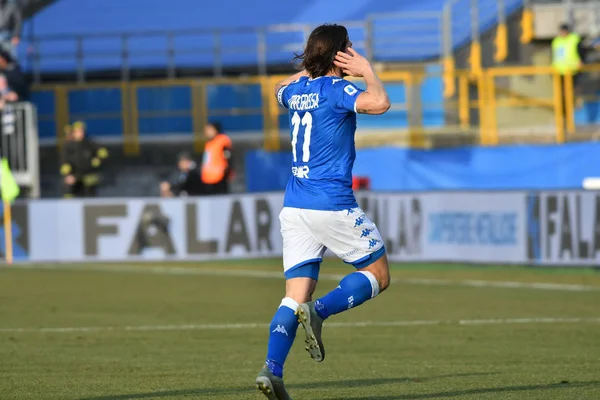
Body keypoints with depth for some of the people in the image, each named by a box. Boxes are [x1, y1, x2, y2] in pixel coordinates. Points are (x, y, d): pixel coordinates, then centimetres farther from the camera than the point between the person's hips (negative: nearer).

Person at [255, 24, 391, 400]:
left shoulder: (297, 90, 12)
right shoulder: (336, 89, -9)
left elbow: (281, 88, 38)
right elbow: (379, 103, -27)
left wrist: (311, 69, 34)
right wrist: (367, 70, -10)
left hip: (294, 208, 7)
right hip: (333, 205, -7)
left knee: (296, 295, 4)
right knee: (378, 275, 8)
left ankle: (272, 368, -14)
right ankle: (320, 311, -15)